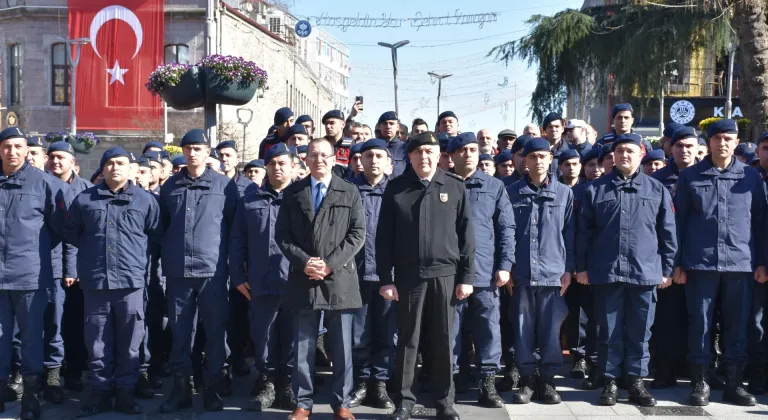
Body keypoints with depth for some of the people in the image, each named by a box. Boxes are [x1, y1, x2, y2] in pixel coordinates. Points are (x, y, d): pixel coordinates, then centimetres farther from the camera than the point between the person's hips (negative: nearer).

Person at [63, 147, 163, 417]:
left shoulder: (146, 200, 5)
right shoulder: (84, 199, 8)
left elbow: (156, 235, 10)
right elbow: (70, 232, 17)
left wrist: (138, 254, 6)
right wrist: (92, 251, 14)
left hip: (131, 281, -1)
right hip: (94, 281, 1)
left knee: (129, 342, 5)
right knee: (97, 342, 7)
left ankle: (125, 392, 16)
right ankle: (101, 392, 17)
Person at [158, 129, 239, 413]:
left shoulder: (225, 185, 2)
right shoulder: (170, 186, 10)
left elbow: (235, 226, 5)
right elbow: (163, 225, 17)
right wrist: (165, 259, 11)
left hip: (212, 270, -2)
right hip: (177, 271, 2)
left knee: (215, 332, 3)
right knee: (180, 332, 8)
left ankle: (212, 388, 14)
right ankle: (181, 387, 18)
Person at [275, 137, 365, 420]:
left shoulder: (350, 192, 6)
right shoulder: (293, 193, 9)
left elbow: (357, 234, -1)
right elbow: (282, 234, 4)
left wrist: (331, 263, -12)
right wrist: (304, 262, -10)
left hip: (339, 279, -1)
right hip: (303, 280, 1)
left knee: (342, 347, 5)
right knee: (303, 346, 6)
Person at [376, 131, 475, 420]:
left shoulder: (455, 188, 4)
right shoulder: (395, 188, 2)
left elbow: (466, 235, 4)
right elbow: (384, 236, 1)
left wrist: (466, 276, -1)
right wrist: (385, 279, -4)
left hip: (445, 274, 0)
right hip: (408, 275, 0)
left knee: (443, 341, 7)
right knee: (407, 339, 7)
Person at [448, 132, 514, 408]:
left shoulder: (495, 187, 7)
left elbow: (506, 228, 5)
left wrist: (504, 265, -4)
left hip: (486, 272, 1)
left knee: (488, 330, 4)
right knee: (450, 331, 7)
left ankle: (487, 383, 14)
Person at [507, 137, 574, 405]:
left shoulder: (564, 193, 5)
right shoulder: (512, 193, 4)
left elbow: (570, 234, 6)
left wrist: (569, 268, 1)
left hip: (553, 273, 0)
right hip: (521, 273, 0)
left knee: (550, 330, 4)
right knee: (523, 329, 5)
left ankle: (547, 380, 15)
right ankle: (527, 380, 15)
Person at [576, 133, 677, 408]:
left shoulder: (657, 190, 7)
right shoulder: (595, 189, 6)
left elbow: (668, 232, 8)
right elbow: (584, 231, 5)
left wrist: (667, 268, 5)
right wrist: (582, 267, 1)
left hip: (645, 272, 1)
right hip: (605, 272, 0)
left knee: (639, 331, 7)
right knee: (609, 330, 6)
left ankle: (636, 382, 17)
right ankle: (609, 381, 15)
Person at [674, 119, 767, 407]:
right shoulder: (690, 177, 5)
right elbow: (679, 221, 4)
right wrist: (678, 263, -1)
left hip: (741, 264, 1)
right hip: (700, 263, -1)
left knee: (737, 325, 7)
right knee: (700, 324, 2)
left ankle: (734, 383, 17)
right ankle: (699, 382, 13)